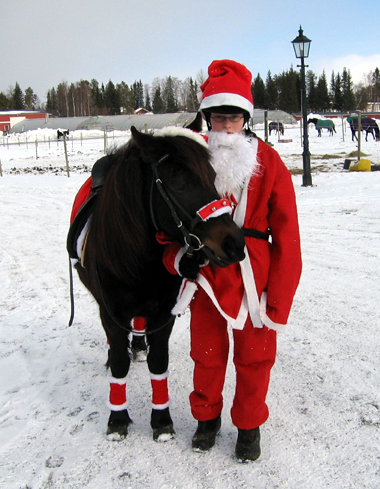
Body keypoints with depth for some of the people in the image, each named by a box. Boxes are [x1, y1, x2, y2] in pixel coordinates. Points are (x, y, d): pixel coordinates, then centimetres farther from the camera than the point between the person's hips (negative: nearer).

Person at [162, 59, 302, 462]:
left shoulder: (268, 163, -5)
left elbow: (285, 233, -6)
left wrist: (279, 296, -10)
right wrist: (178, 257, -13)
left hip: (253, 274, -1)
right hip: (204, 273, 2)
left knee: (254, 353, 11)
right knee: (207, 351, 15)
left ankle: (249, 424, 35)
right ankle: (207, 416, 40)